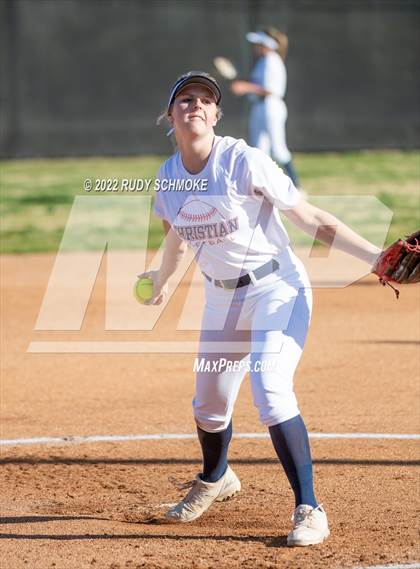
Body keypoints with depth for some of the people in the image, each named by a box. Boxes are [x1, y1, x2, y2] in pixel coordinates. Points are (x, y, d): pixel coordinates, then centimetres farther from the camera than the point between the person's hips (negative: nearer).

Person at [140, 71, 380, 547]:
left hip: (279, 289, -6)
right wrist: (161, 281, 38)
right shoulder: (169, 174, 0)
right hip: (222, 298, 6)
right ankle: (215, 479, 47)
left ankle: (309, 511, -16)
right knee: (209, 404, 14)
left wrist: (376, 256, -26)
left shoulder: (244, 162, -18)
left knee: (270, 392, -24)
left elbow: (310, 218, -18)